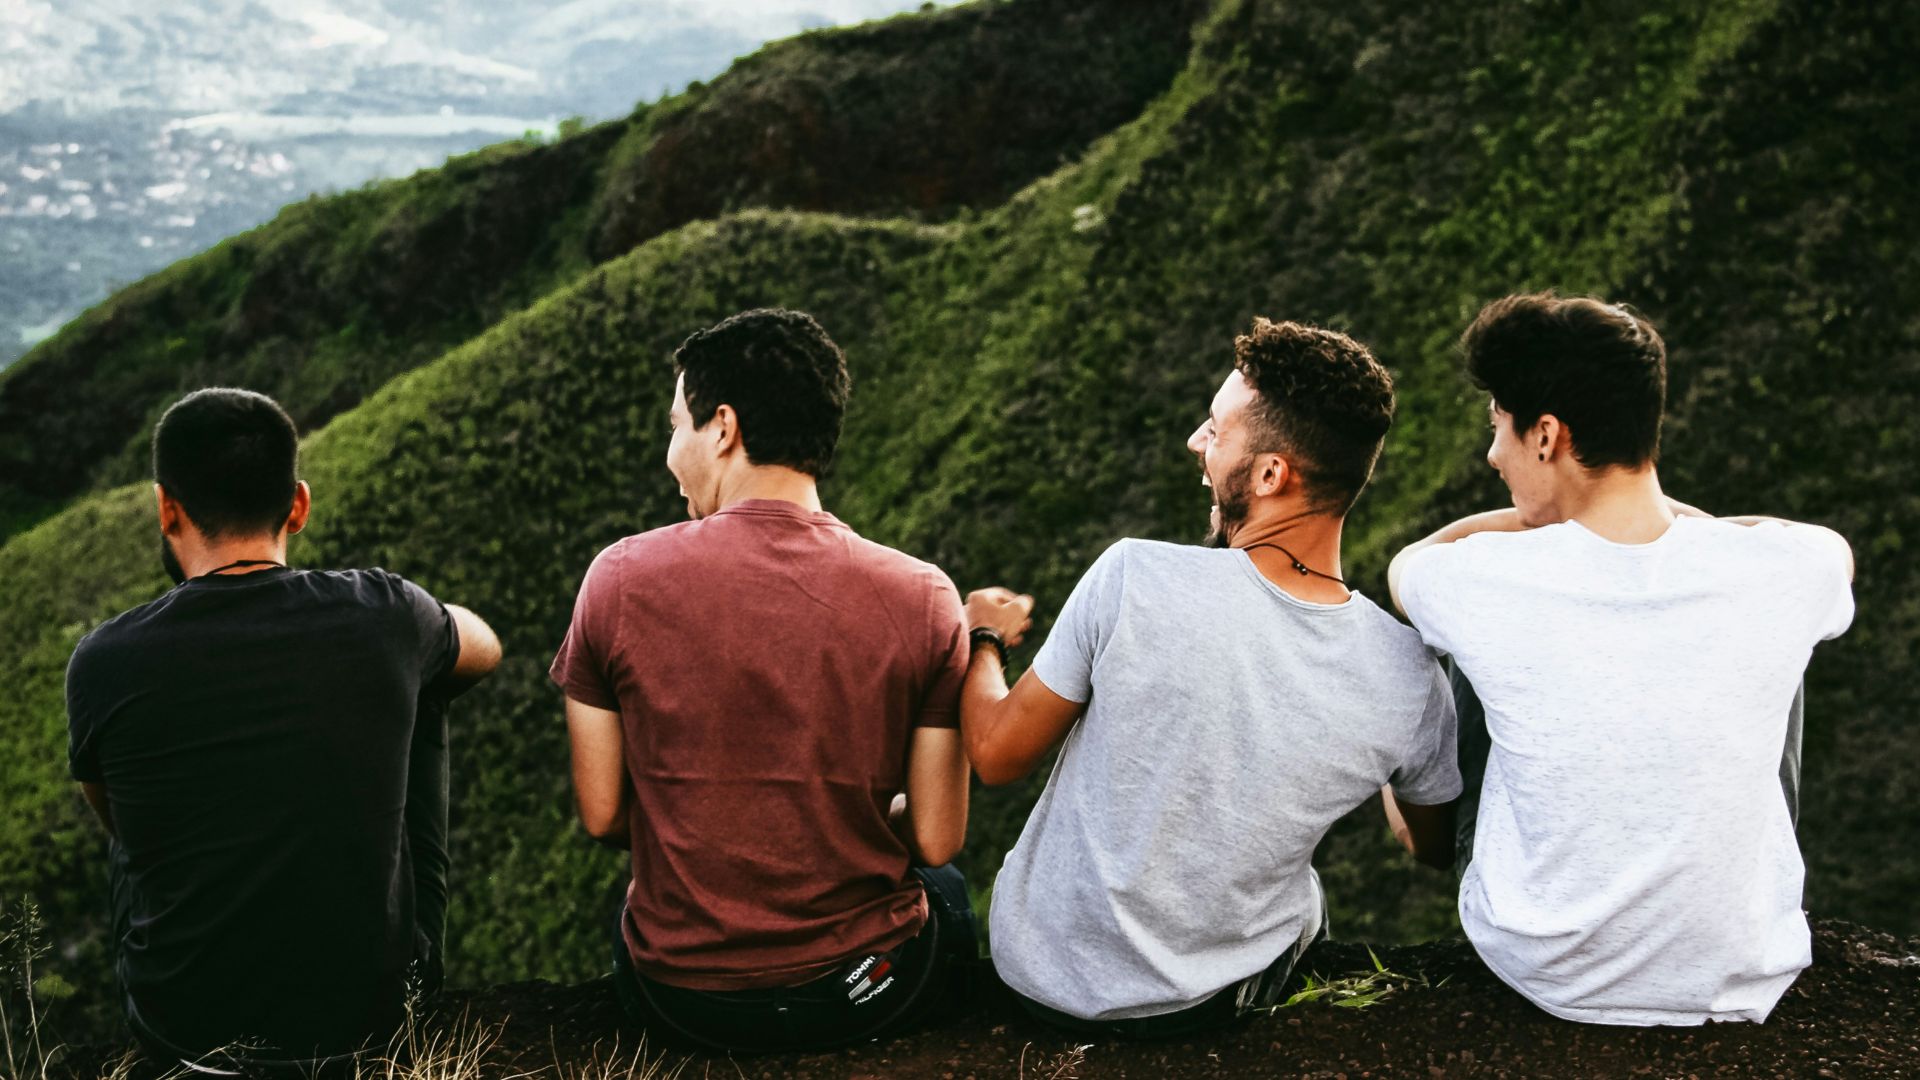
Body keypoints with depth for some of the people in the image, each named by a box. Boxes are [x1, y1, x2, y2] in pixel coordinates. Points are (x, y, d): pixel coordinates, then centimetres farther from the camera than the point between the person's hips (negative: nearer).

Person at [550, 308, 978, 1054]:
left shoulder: (620, 579, -12)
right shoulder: (922, 598, -13)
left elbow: (601, 816, -5)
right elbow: (935, 841, -8)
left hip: (679, 996, 1)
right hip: (866, 993, 0)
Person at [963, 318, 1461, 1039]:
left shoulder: (1133, 579, -29)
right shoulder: (1409, 680, -21)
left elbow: (997, 754, -14)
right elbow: (1436, 850, 0)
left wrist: (982, 638, 7)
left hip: (1041, 973, -1)